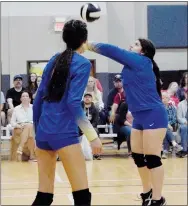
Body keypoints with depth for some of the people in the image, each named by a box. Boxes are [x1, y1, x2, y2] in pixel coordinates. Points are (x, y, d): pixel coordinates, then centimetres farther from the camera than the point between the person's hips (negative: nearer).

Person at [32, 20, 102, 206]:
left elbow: (38, 99, 16)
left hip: (43, 131, 8)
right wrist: (92, 136, -17)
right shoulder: (82, 63, -4)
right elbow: (73, 103, -14)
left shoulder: (54, 60, 15)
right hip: (64, 133, -8)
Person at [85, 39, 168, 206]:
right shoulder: (134, 65, 14)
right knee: (138, 156, 13)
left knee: (152, 158, -7)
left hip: (153, 115, -9)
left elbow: (113, 51, -9)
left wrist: (91, 46, -1)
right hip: (140, 117, 9)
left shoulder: (142, 61, -9)